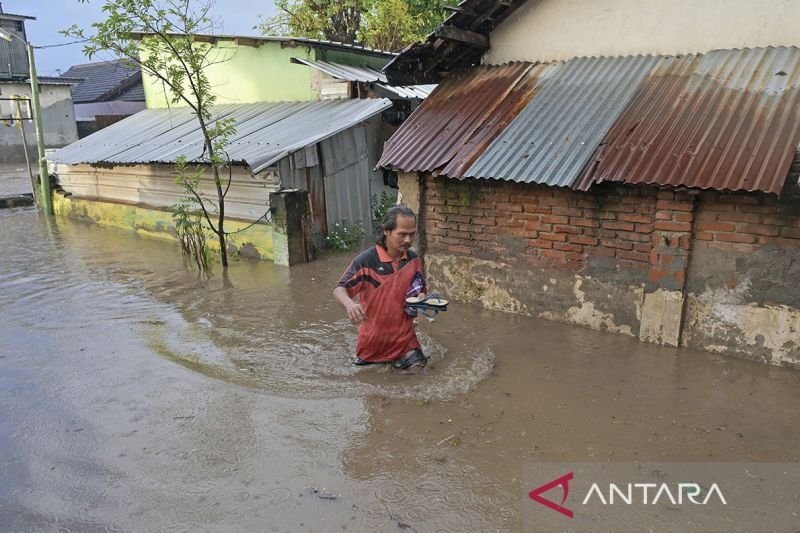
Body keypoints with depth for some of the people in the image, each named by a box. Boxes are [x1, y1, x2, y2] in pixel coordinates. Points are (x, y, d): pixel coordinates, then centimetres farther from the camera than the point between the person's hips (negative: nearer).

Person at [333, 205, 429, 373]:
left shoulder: (414, 260, -3)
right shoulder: (366, 261, -18)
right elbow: (339, 290, -16)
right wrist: (349, 304, -38)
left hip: (404, 336, 3)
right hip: (373, 338, -2)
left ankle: (397, 359, 26)